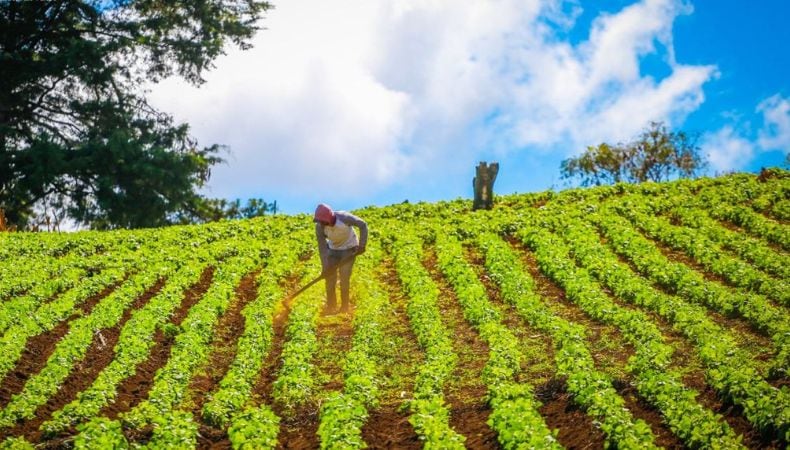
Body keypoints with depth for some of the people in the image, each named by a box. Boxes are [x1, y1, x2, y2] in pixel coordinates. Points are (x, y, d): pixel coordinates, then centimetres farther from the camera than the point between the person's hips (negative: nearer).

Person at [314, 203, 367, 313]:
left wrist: (362, 245, -26)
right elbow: (322, 247, -15)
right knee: (329, 279, 0)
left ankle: (344, 309, 5)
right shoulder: (319, 226, -23)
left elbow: (363, 225, -21)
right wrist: (325, 266, -19)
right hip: (333, 249, 3)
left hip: (349, 249, -3)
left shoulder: (344, 217, -33)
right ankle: (330, 308, 14)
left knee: (344, 280, -8)